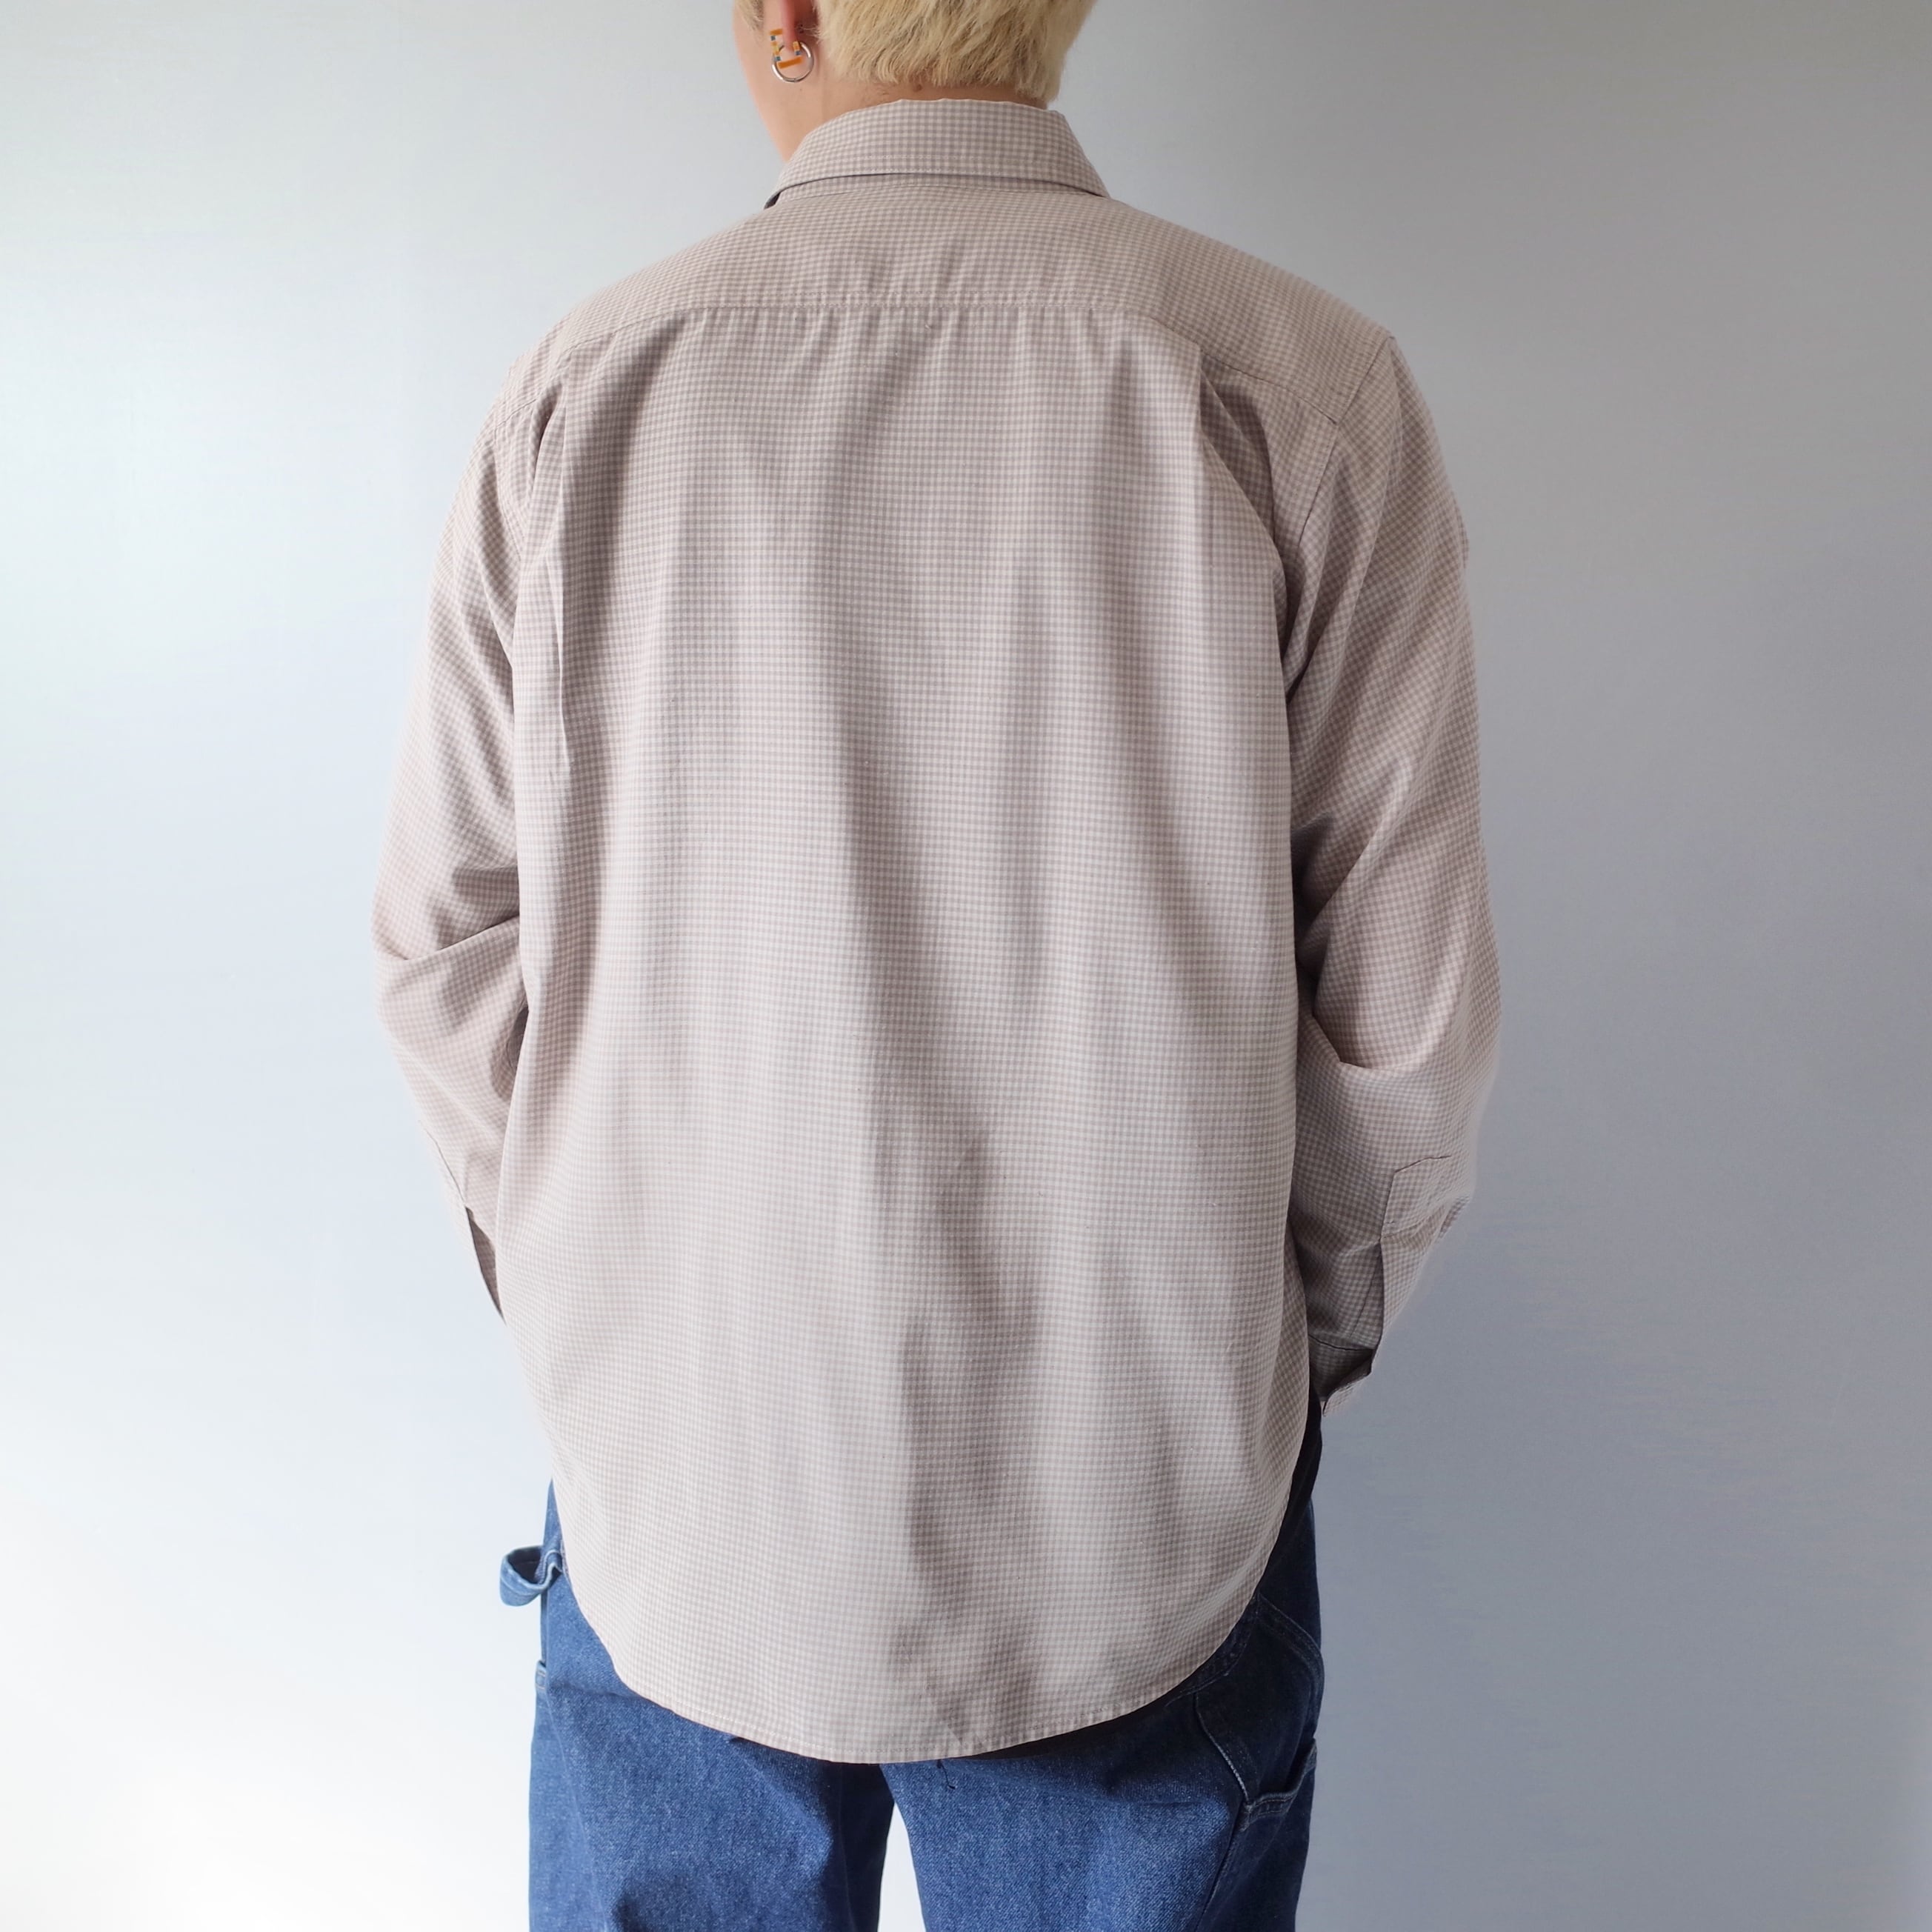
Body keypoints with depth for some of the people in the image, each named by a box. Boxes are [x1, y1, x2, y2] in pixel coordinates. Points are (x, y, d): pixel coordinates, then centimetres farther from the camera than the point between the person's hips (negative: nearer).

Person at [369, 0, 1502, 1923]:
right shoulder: (1298, 386, -10)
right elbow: (1404, 1009, -10)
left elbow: (449, 955, -1)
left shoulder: (576, 391, -5)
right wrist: (1298, 1342, 8)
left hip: (674, 1493, 2)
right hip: (1135, 1542, -1)